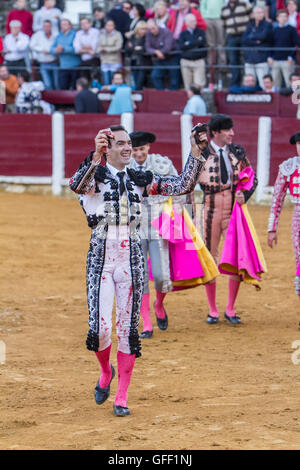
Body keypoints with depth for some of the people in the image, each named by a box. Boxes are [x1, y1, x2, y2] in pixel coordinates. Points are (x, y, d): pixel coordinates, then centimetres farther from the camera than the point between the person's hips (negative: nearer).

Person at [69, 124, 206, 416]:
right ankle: (106, 372, 23)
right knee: (100, 329, -10)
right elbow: (76, 185, -28)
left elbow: (183, 185, 5)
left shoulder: (139, 180, 10)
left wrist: (195, 151, -7)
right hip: (101, 260, -3)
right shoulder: (95, 175, -3)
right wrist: (95, 156, -44)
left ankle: (121, 397, 13)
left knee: (127, 331, 4)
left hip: (131, 261, 3)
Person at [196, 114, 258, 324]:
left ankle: (230, 309, 11)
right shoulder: (203, 152, -2)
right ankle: (213, 310, 17)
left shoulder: (238, 152, 5)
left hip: (234, 210, 1)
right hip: (211, 210, -1)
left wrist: (244, 195, -7)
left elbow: (252, 178, 12)